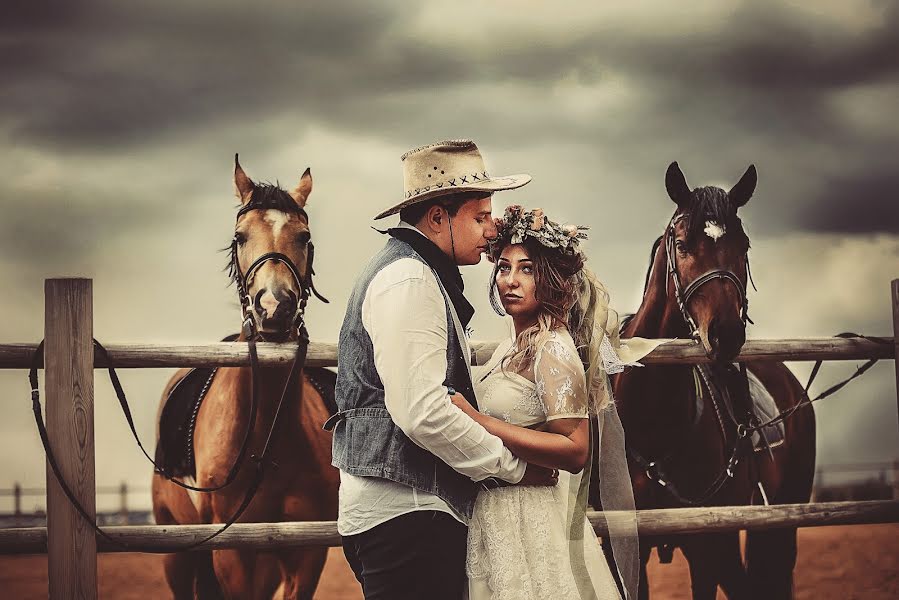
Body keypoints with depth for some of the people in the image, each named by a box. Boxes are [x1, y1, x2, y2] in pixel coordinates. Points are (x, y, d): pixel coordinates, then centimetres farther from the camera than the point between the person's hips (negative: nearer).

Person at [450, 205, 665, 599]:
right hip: (494, 521, 9)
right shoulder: (510, 349, 11)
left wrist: (475, 419, -26)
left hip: (531, 531, -9)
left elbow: (575, 451, -22)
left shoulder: (553, 349, -15)